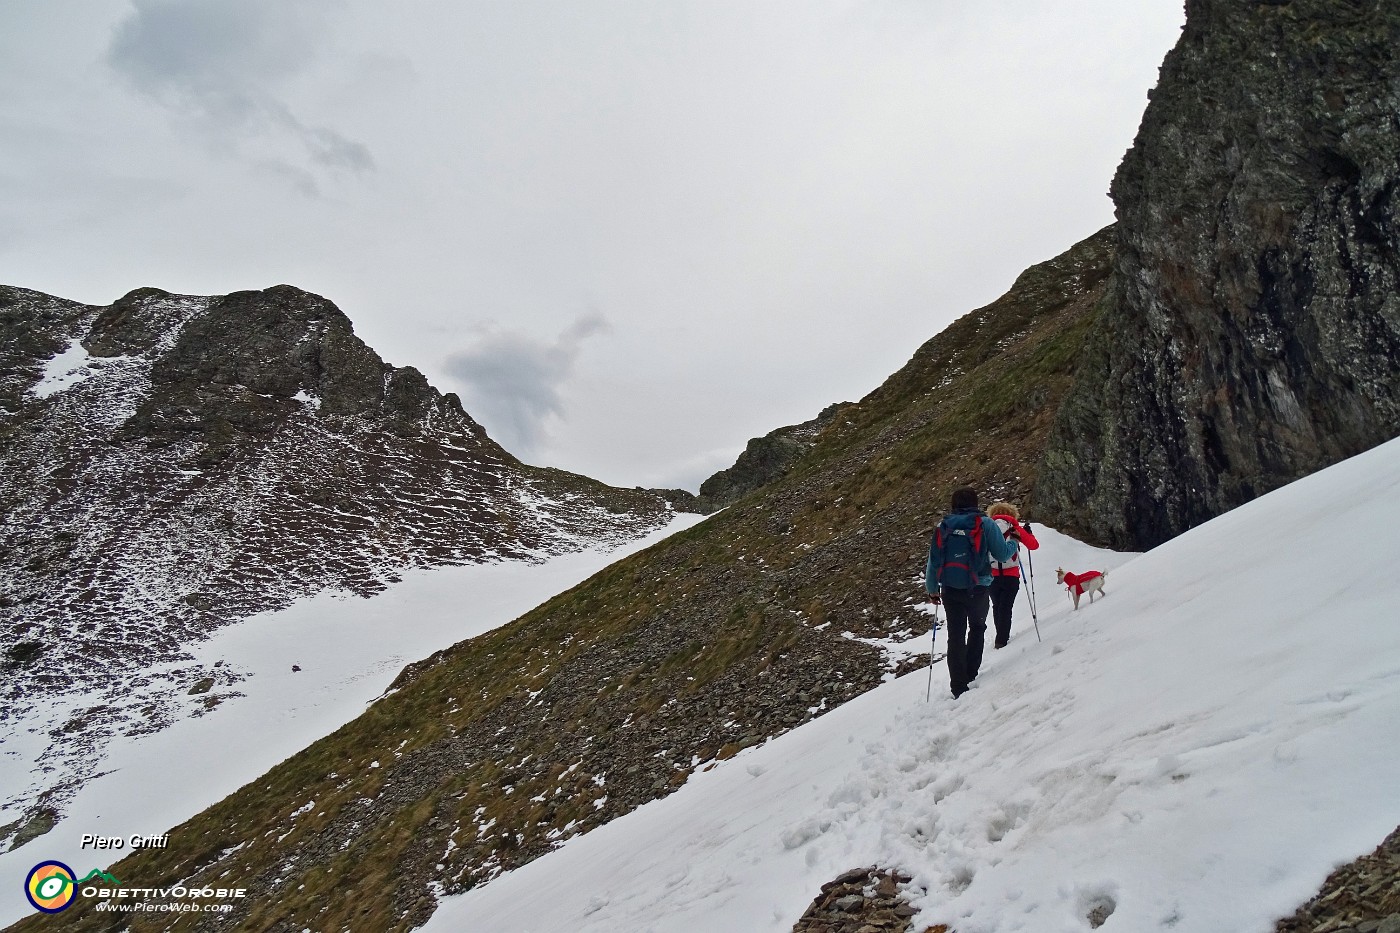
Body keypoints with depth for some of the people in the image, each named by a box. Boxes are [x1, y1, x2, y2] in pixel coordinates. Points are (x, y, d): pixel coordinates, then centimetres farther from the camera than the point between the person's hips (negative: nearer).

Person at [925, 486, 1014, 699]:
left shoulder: (943, 526, 3)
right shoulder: (985, 524, -6)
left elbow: (933, 561, 4)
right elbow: (1002, 554, -4)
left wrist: (932, 590, 15)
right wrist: (1013, 543, 19)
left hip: (950, 590, 2)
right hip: (977, 589, -2)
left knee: (956, 636, 8)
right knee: (977, 628, 23)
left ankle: (959, 687, 8)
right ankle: (970, 676, 18)